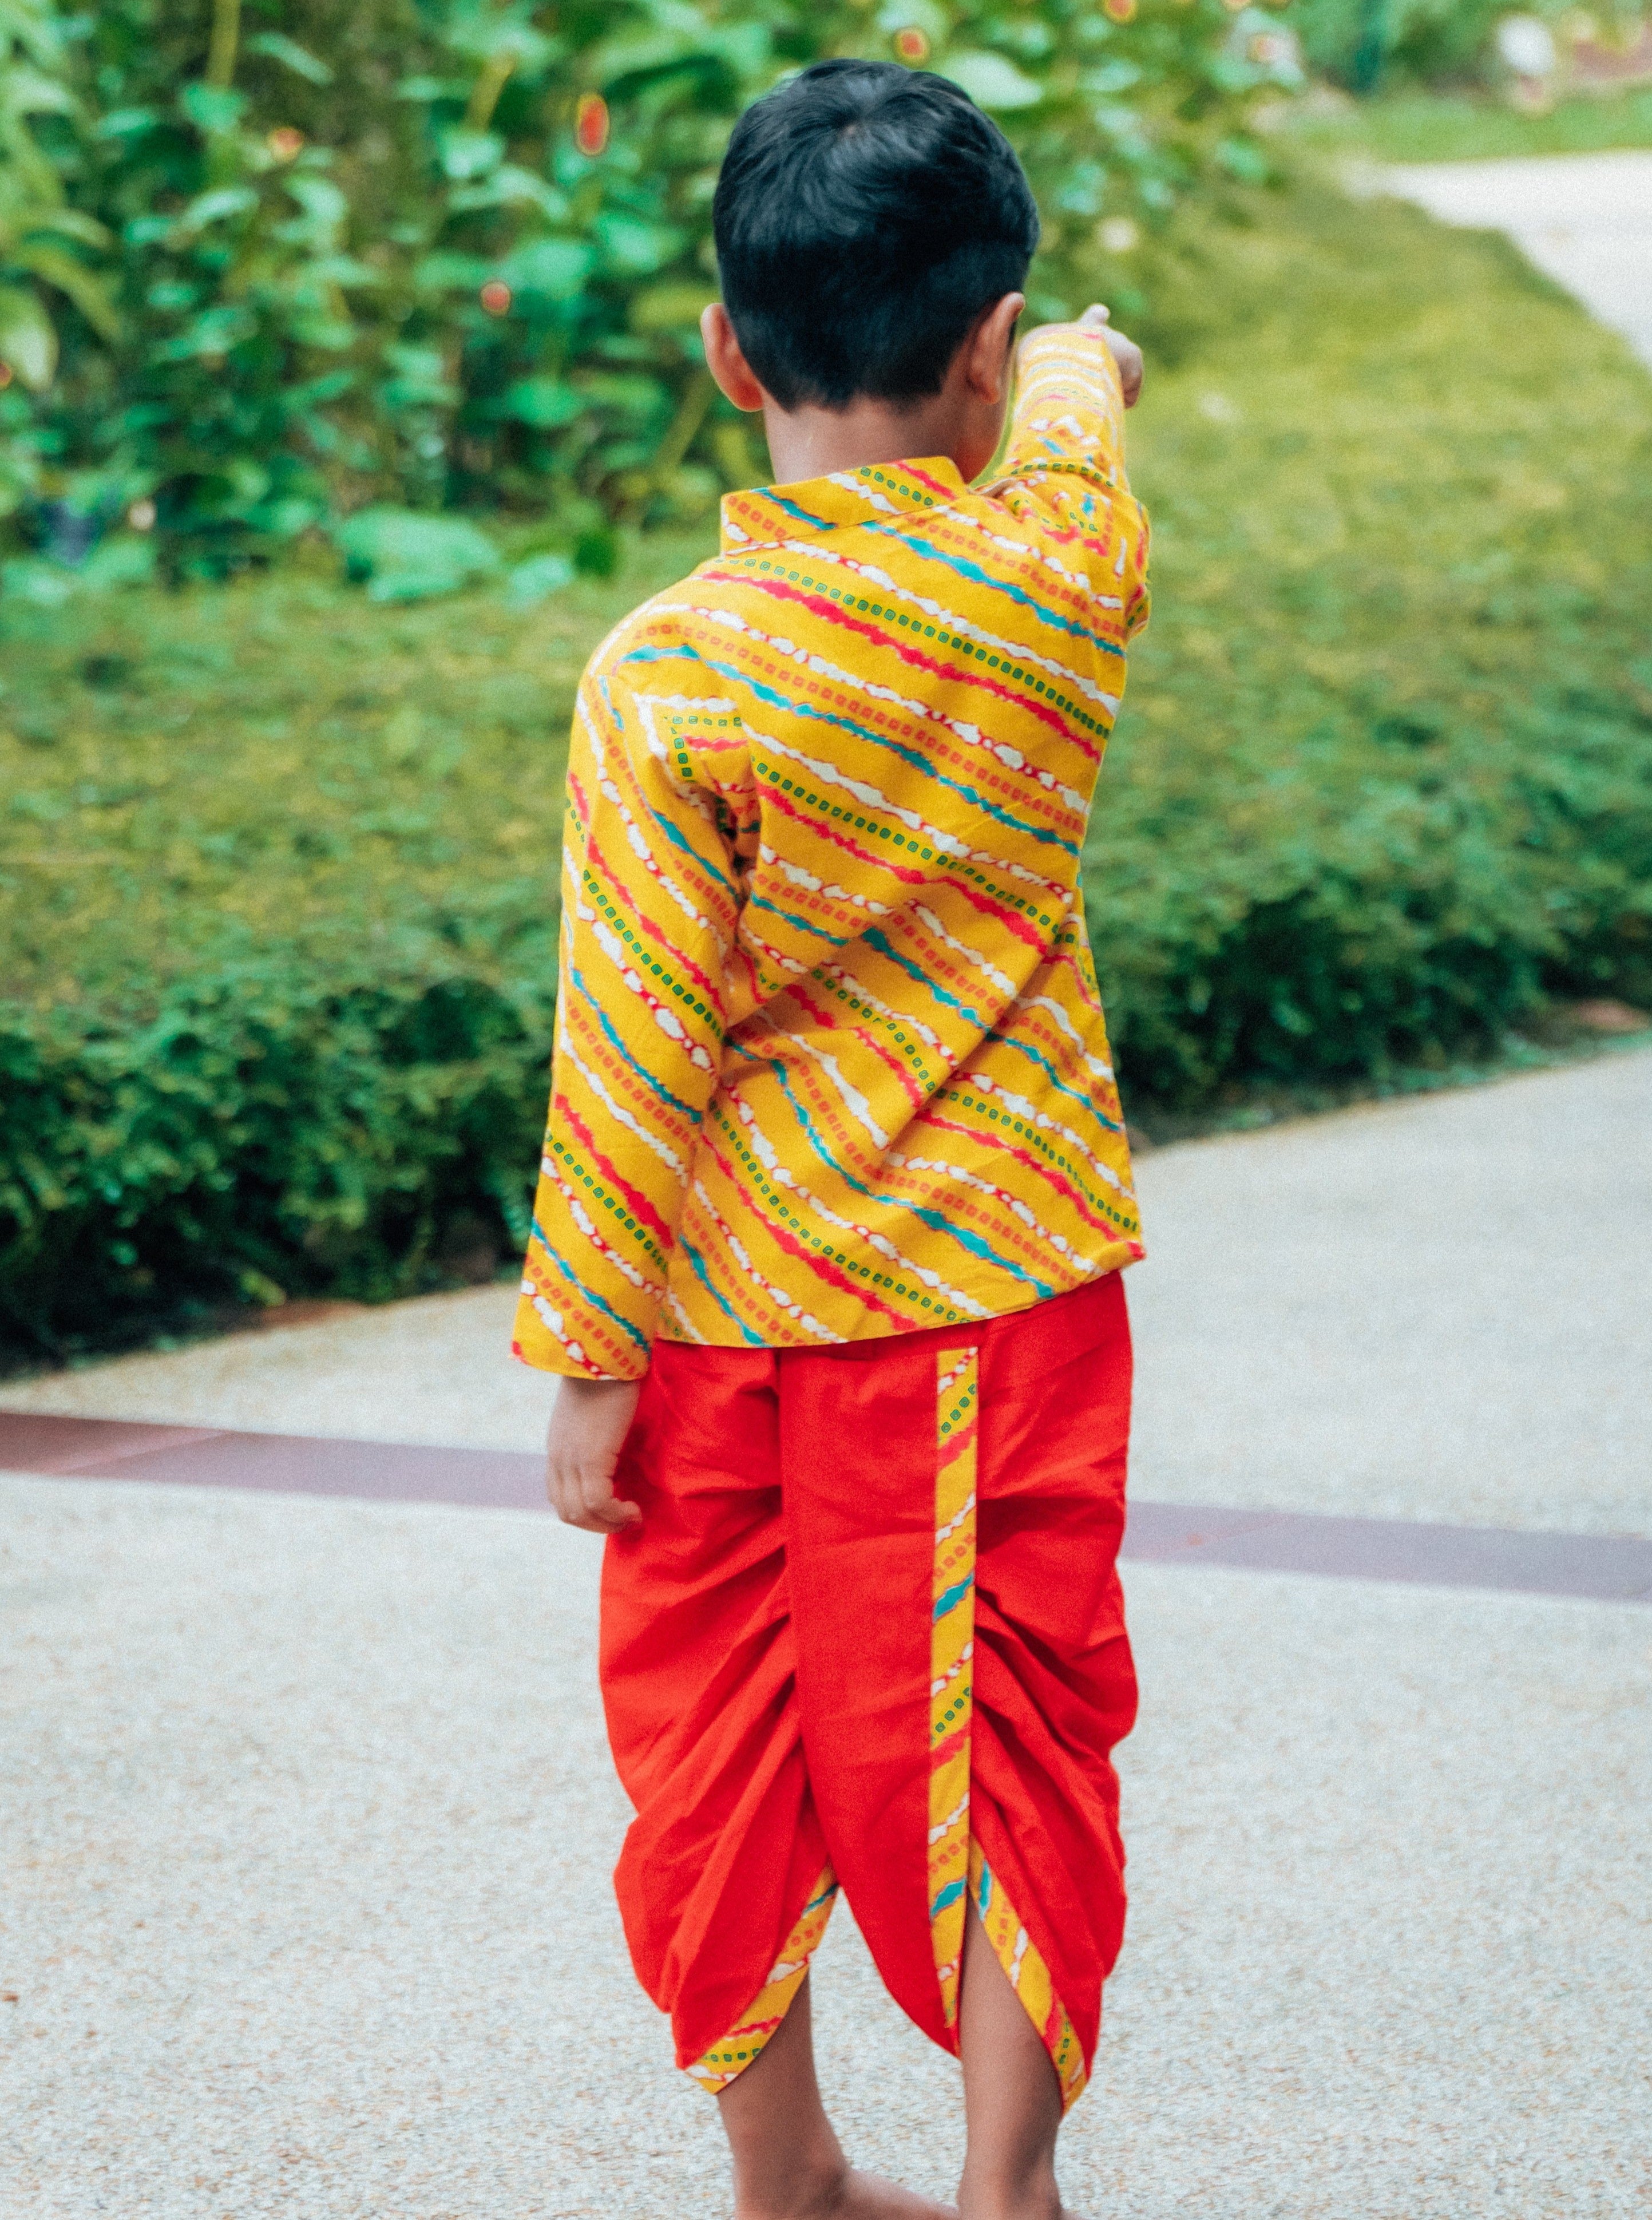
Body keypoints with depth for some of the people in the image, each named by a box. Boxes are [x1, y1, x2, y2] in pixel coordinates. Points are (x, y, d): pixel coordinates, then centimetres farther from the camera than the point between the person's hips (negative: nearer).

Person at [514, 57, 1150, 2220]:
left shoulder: (665, 683, -17)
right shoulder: (1052, 584, -10)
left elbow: (633, 1052, -13)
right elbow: (1069, 418, 16)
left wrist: (588, 1356, -3)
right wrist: (1084, 364, 39)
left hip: (724, 1313, -1)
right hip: (993, 1297, 1)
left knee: (728, 1740, 15)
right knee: (998, 1736, 12)